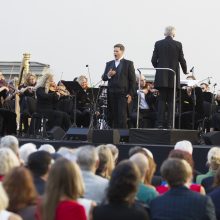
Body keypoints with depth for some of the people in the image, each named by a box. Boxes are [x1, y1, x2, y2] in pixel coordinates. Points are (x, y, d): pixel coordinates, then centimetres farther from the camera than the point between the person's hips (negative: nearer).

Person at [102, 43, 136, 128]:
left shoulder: (128, 63, 3)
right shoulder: (109, 64, 17)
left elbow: (132, 80, 0)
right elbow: (103, 78, 14)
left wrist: (130, 94, -8)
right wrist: (108, 75, -9)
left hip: (123, 93, -4)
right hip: (111, 93, 4)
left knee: (122, 115, -8)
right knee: (112, 116, 1)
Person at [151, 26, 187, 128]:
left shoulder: (158, 44, 0)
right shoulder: (178, 44, -3)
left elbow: (154, 60, 1)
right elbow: (182, 60, 1)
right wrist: (185, 71, 19)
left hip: (161, 77, 1)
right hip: (173, 77, -1)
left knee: (161, 100, 3)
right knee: (171, 101, 4)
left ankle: (160, 123, -4)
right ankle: (169, 123, 1)